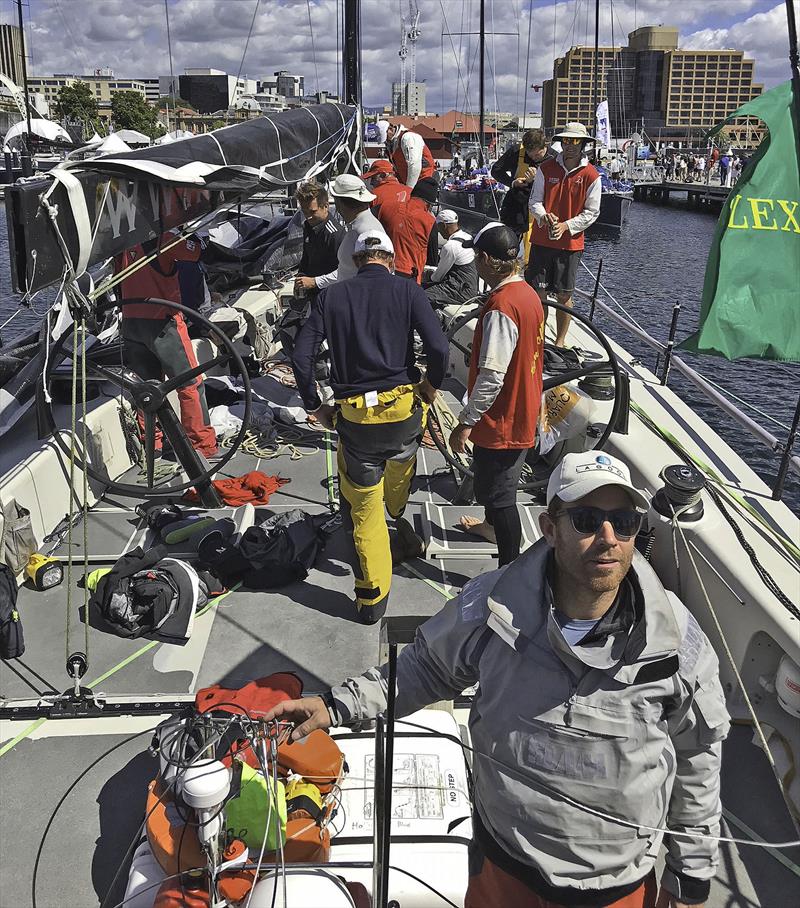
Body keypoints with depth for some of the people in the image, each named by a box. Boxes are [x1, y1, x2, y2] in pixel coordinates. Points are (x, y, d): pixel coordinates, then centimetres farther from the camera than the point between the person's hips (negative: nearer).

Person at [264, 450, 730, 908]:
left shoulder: (678, 638, -19)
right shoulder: (493, 604, -19)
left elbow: (697, 758, -4)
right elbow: (426, 667, 1)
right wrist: (336, 705, -8)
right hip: (502, 863, 1)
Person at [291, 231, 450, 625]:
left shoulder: (331, 296, 5)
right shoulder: (407, 290, 1)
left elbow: (301, 356, -2)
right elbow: (438, 347, -11)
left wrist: (314, 407, 9)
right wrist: (431, 385, 7)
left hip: (354, 418, 0)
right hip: (403, 409, 1)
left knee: (362, 511, 12)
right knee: (399, 460, 35)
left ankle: (372, 599, 19)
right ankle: (403, 524, 59)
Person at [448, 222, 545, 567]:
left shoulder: (501, 305, -26)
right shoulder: (528, 293, 3)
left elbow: (491, 375, -27)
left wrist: (466, 422, -19)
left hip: (501, 421, -9)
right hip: (522, 414, 9)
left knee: (499, 494, 2)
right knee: (493, 484, 30)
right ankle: (493, 526, 54)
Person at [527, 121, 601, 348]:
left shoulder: (591, 176, -3)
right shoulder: (546, 169, 2)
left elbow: (591, 212, -1)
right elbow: (535, 201, 3)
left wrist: (566, 226, -14)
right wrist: (544, 215, -18)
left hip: (570, 243, -1)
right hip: (541, 240, 1)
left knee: (564, 295, 6)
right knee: (538, 292, 2)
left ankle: (560, 341, 20)